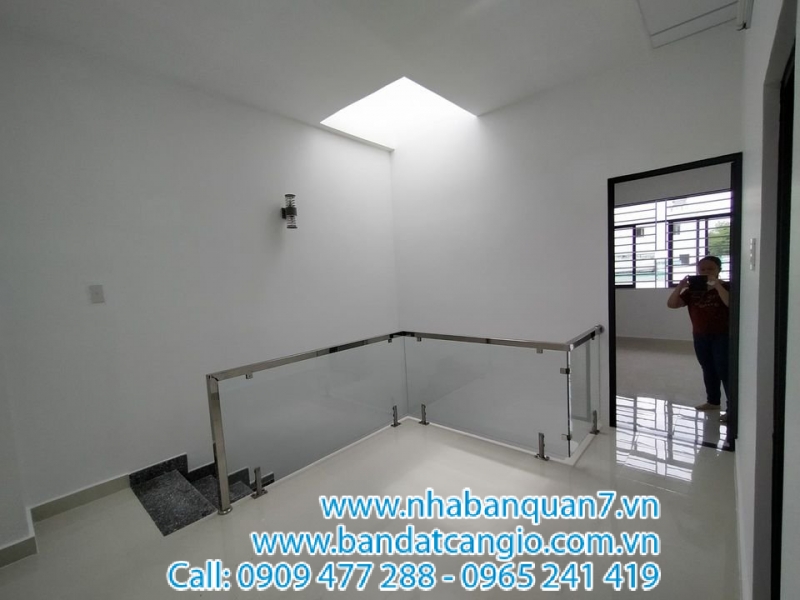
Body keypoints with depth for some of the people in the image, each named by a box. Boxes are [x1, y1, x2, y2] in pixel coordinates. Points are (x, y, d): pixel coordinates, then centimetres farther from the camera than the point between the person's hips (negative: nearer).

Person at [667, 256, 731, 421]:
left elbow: (730, 303, -27)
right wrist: (680, 286, -15)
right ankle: (713, 401, 30)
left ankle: (732, 408, 2)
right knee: (708, 370, 16)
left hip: (722, 336, -5)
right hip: (700, 336, 5)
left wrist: (717, 285, -29)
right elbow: (671, 304, -4)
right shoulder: (692, 290, 3)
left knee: (724, 371, -5)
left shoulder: (726, 287, -8)